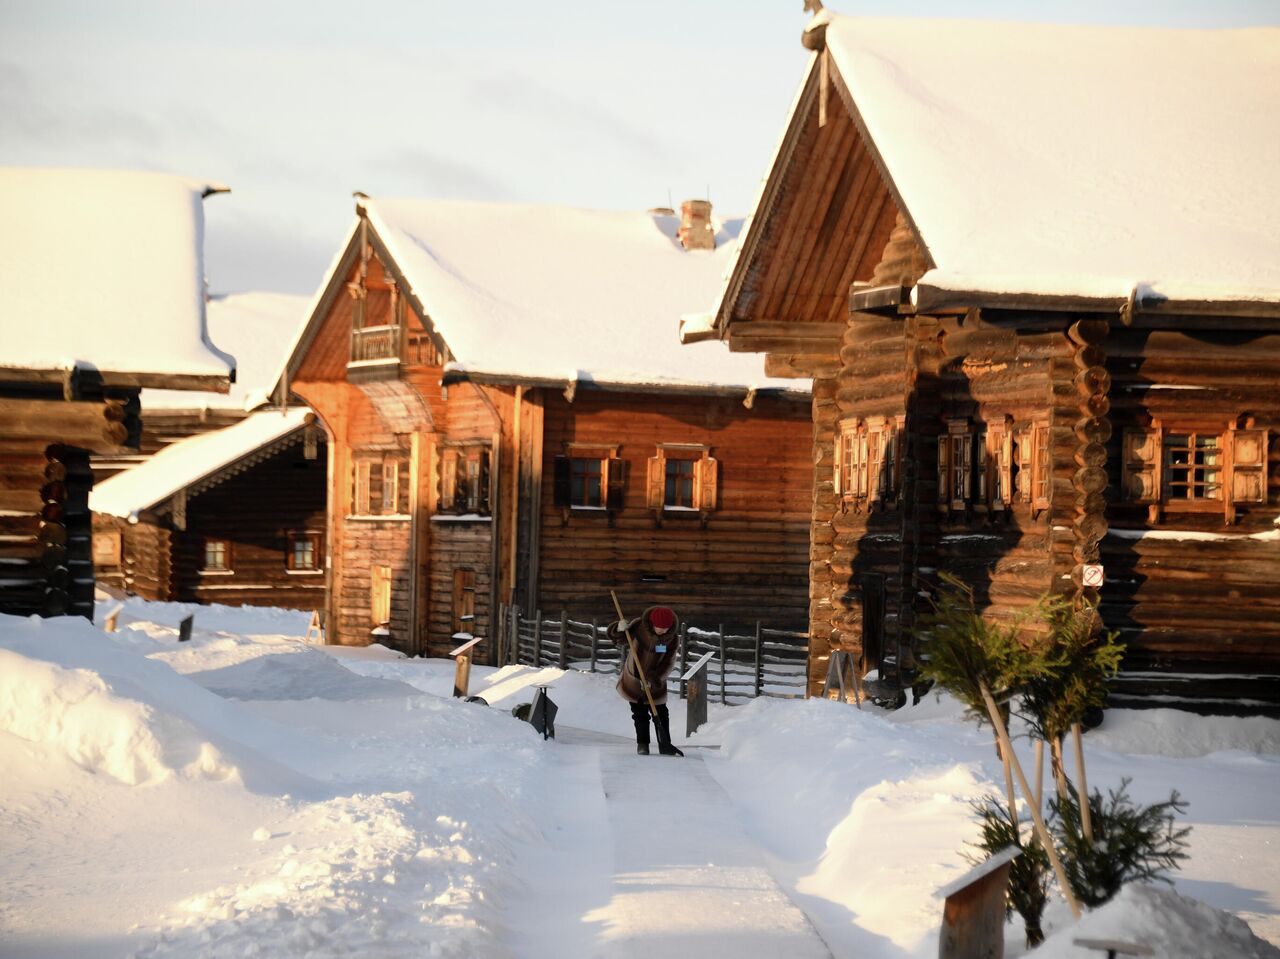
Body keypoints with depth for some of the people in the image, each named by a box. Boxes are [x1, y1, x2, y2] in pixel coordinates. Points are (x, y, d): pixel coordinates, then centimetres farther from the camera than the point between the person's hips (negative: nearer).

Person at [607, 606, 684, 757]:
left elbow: (668, 663, -17)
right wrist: (620, 630, -35)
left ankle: (665, 746, 11)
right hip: (634, 678, 0)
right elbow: (619, 639, -11)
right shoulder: (638, 627, -20)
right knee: (639, 713, 5)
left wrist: (654, 678, -29)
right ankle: (642, 744, 16)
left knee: (660, 714, 4)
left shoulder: (672, 638, -19)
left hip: (656, 681, 0)